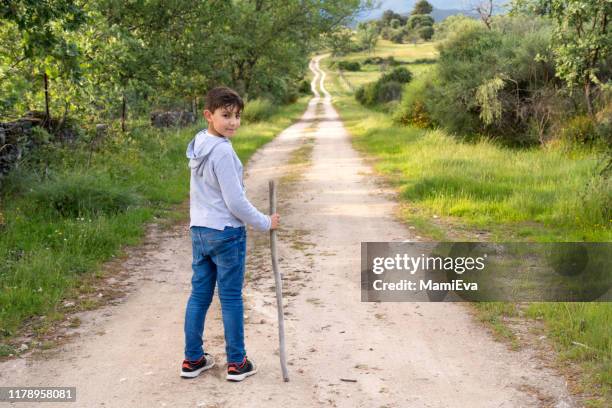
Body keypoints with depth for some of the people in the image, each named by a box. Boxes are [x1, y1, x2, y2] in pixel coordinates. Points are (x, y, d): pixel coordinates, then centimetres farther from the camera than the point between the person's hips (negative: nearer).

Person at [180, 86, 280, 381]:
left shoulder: (198, 146, 8)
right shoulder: (222, 151, -19)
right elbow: (235, 201, -19)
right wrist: (265, 223, -7)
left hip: (199, 231, 8)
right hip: (226, 233, -8)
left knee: (199, 295, 13)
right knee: (231, 298, 3)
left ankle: (193, 360, 22)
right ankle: (237, 363, 14)